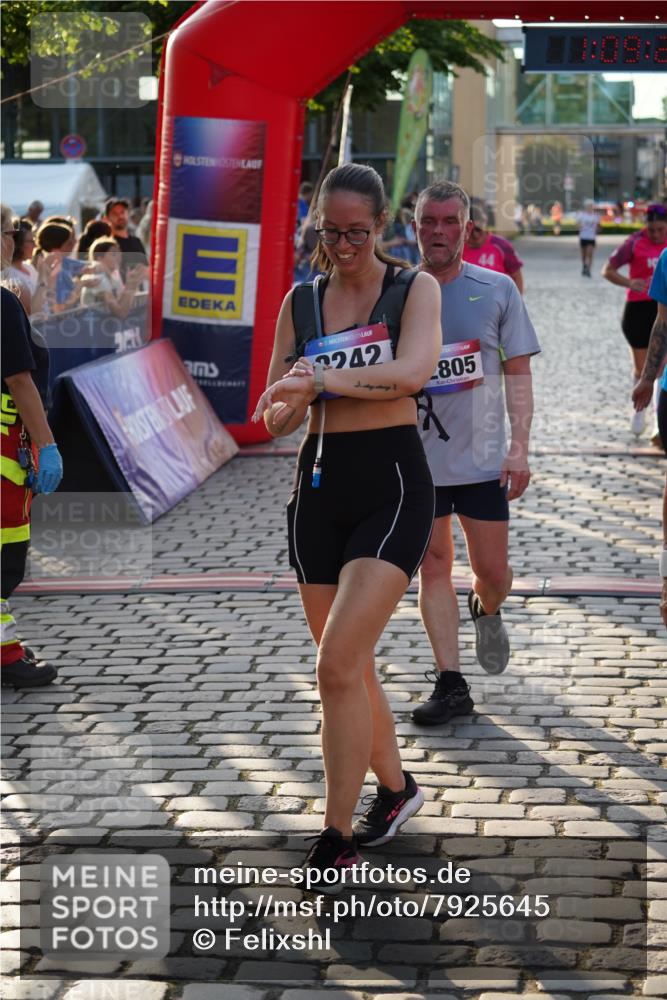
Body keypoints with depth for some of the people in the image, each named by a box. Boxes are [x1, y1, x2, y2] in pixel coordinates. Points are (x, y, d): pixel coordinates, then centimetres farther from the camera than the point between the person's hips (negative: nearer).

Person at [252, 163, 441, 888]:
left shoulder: (414, 289, -1)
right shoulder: (300, 302, 9)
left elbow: (412, 370, -21)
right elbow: (275, 419, 6)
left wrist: (326, 378, -33)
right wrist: (292, 404, -17)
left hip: (392, 485, -5)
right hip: (319, 486, 5)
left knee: (338, 665, -15)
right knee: (348, 665, 14)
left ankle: (337, 836, -7)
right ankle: (394, 787, 37)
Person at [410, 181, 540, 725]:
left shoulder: (497, 290, 0)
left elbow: (518, 374, 2)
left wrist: (520, 446, -7)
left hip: (482, 458, -1)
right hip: (415, 458, 1)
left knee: (492, 572, 4)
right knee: (433, 566, 3)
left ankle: (487, 612, 39)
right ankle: (450, 683, 8)